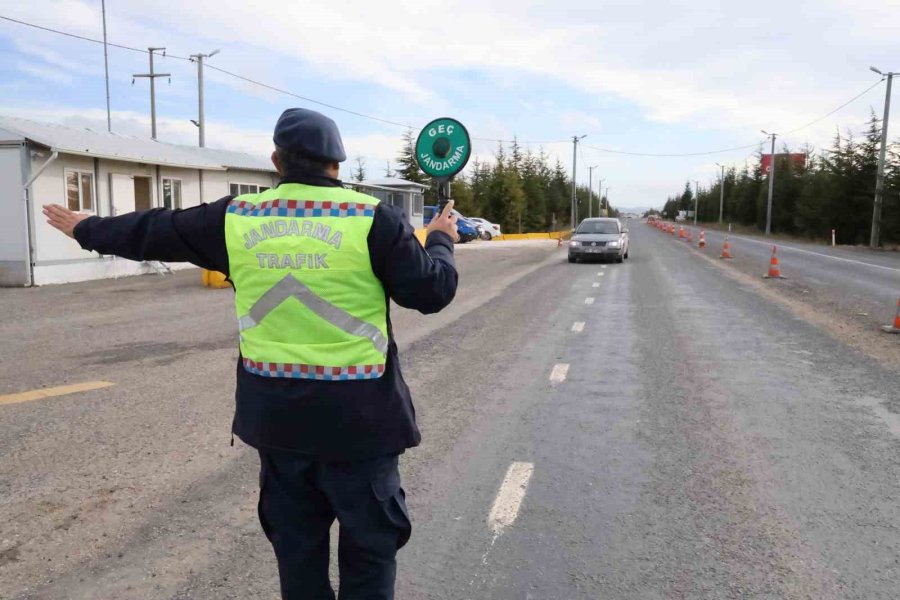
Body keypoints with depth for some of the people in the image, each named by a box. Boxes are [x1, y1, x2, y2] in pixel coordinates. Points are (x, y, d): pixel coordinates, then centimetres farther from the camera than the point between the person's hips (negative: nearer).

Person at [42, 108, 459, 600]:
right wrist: (440, 240, 13)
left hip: (275, 411, 4)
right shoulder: (373, 218, -10)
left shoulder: (235, 218, 1)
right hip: (356, 414, -3)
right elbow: (431, 290, -8)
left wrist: (86, 229, 32)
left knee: (296, 539, 20)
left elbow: (152, 233, 14)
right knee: (369, 542, 10)